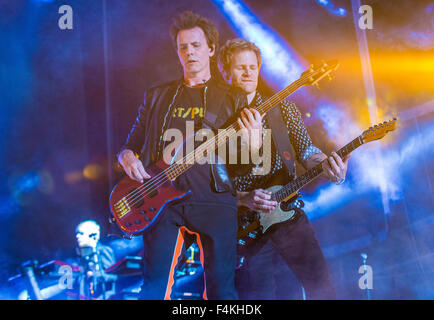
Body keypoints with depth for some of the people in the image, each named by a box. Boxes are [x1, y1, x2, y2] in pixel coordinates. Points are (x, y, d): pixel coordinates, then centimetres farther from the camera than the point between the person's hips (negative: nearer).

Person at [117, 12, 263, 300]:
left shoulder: (232, 99, 9)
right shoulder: (157, 96, 17)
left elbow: (240, 168, 6)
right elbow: (133, 142, 21)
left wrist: (253, 143, -16)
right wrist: (127, 156, -2)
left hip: (214, 199, -2)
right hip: (162, 198, 2)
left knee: (221, 287, 0)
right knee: (154, 287, 2)